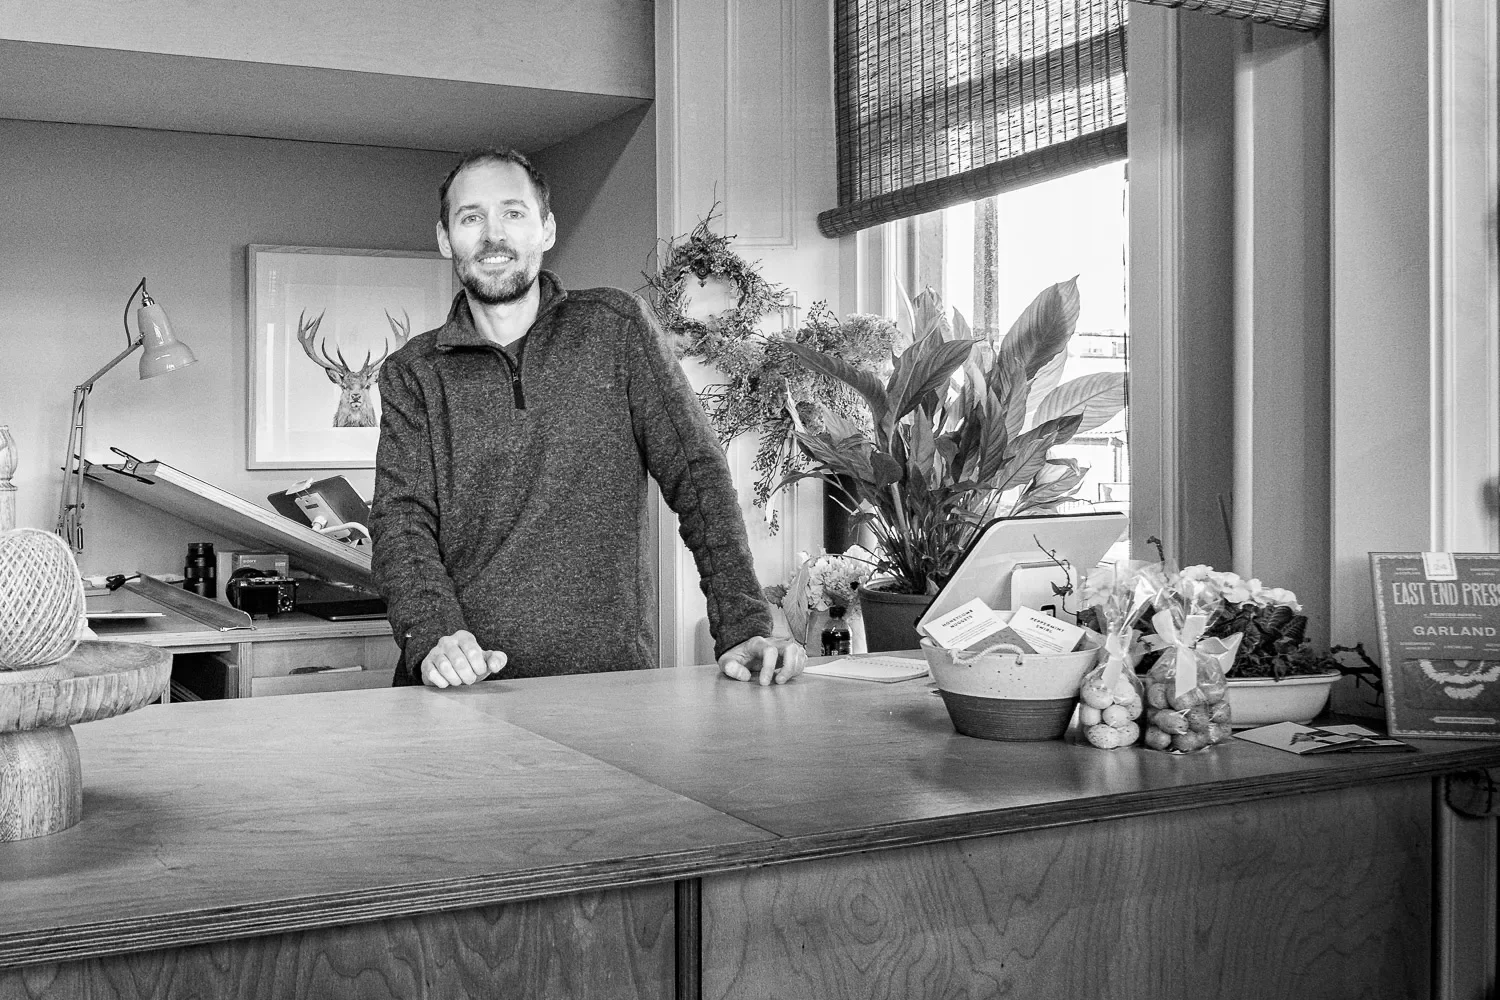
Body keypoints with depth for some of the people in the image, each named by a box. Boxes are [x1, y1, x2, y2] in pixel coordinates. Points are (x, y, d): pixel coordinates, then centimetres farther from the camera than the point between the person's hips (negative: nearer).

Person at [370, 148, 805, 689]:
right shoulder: (411, 373, 10)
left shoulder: (615, 325, 7)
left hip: (610, 673, -1)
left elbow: (697, 473, 2)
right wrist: (432, 638, -20)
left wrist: (744, 630, -8)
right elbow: (402, 518, 0)